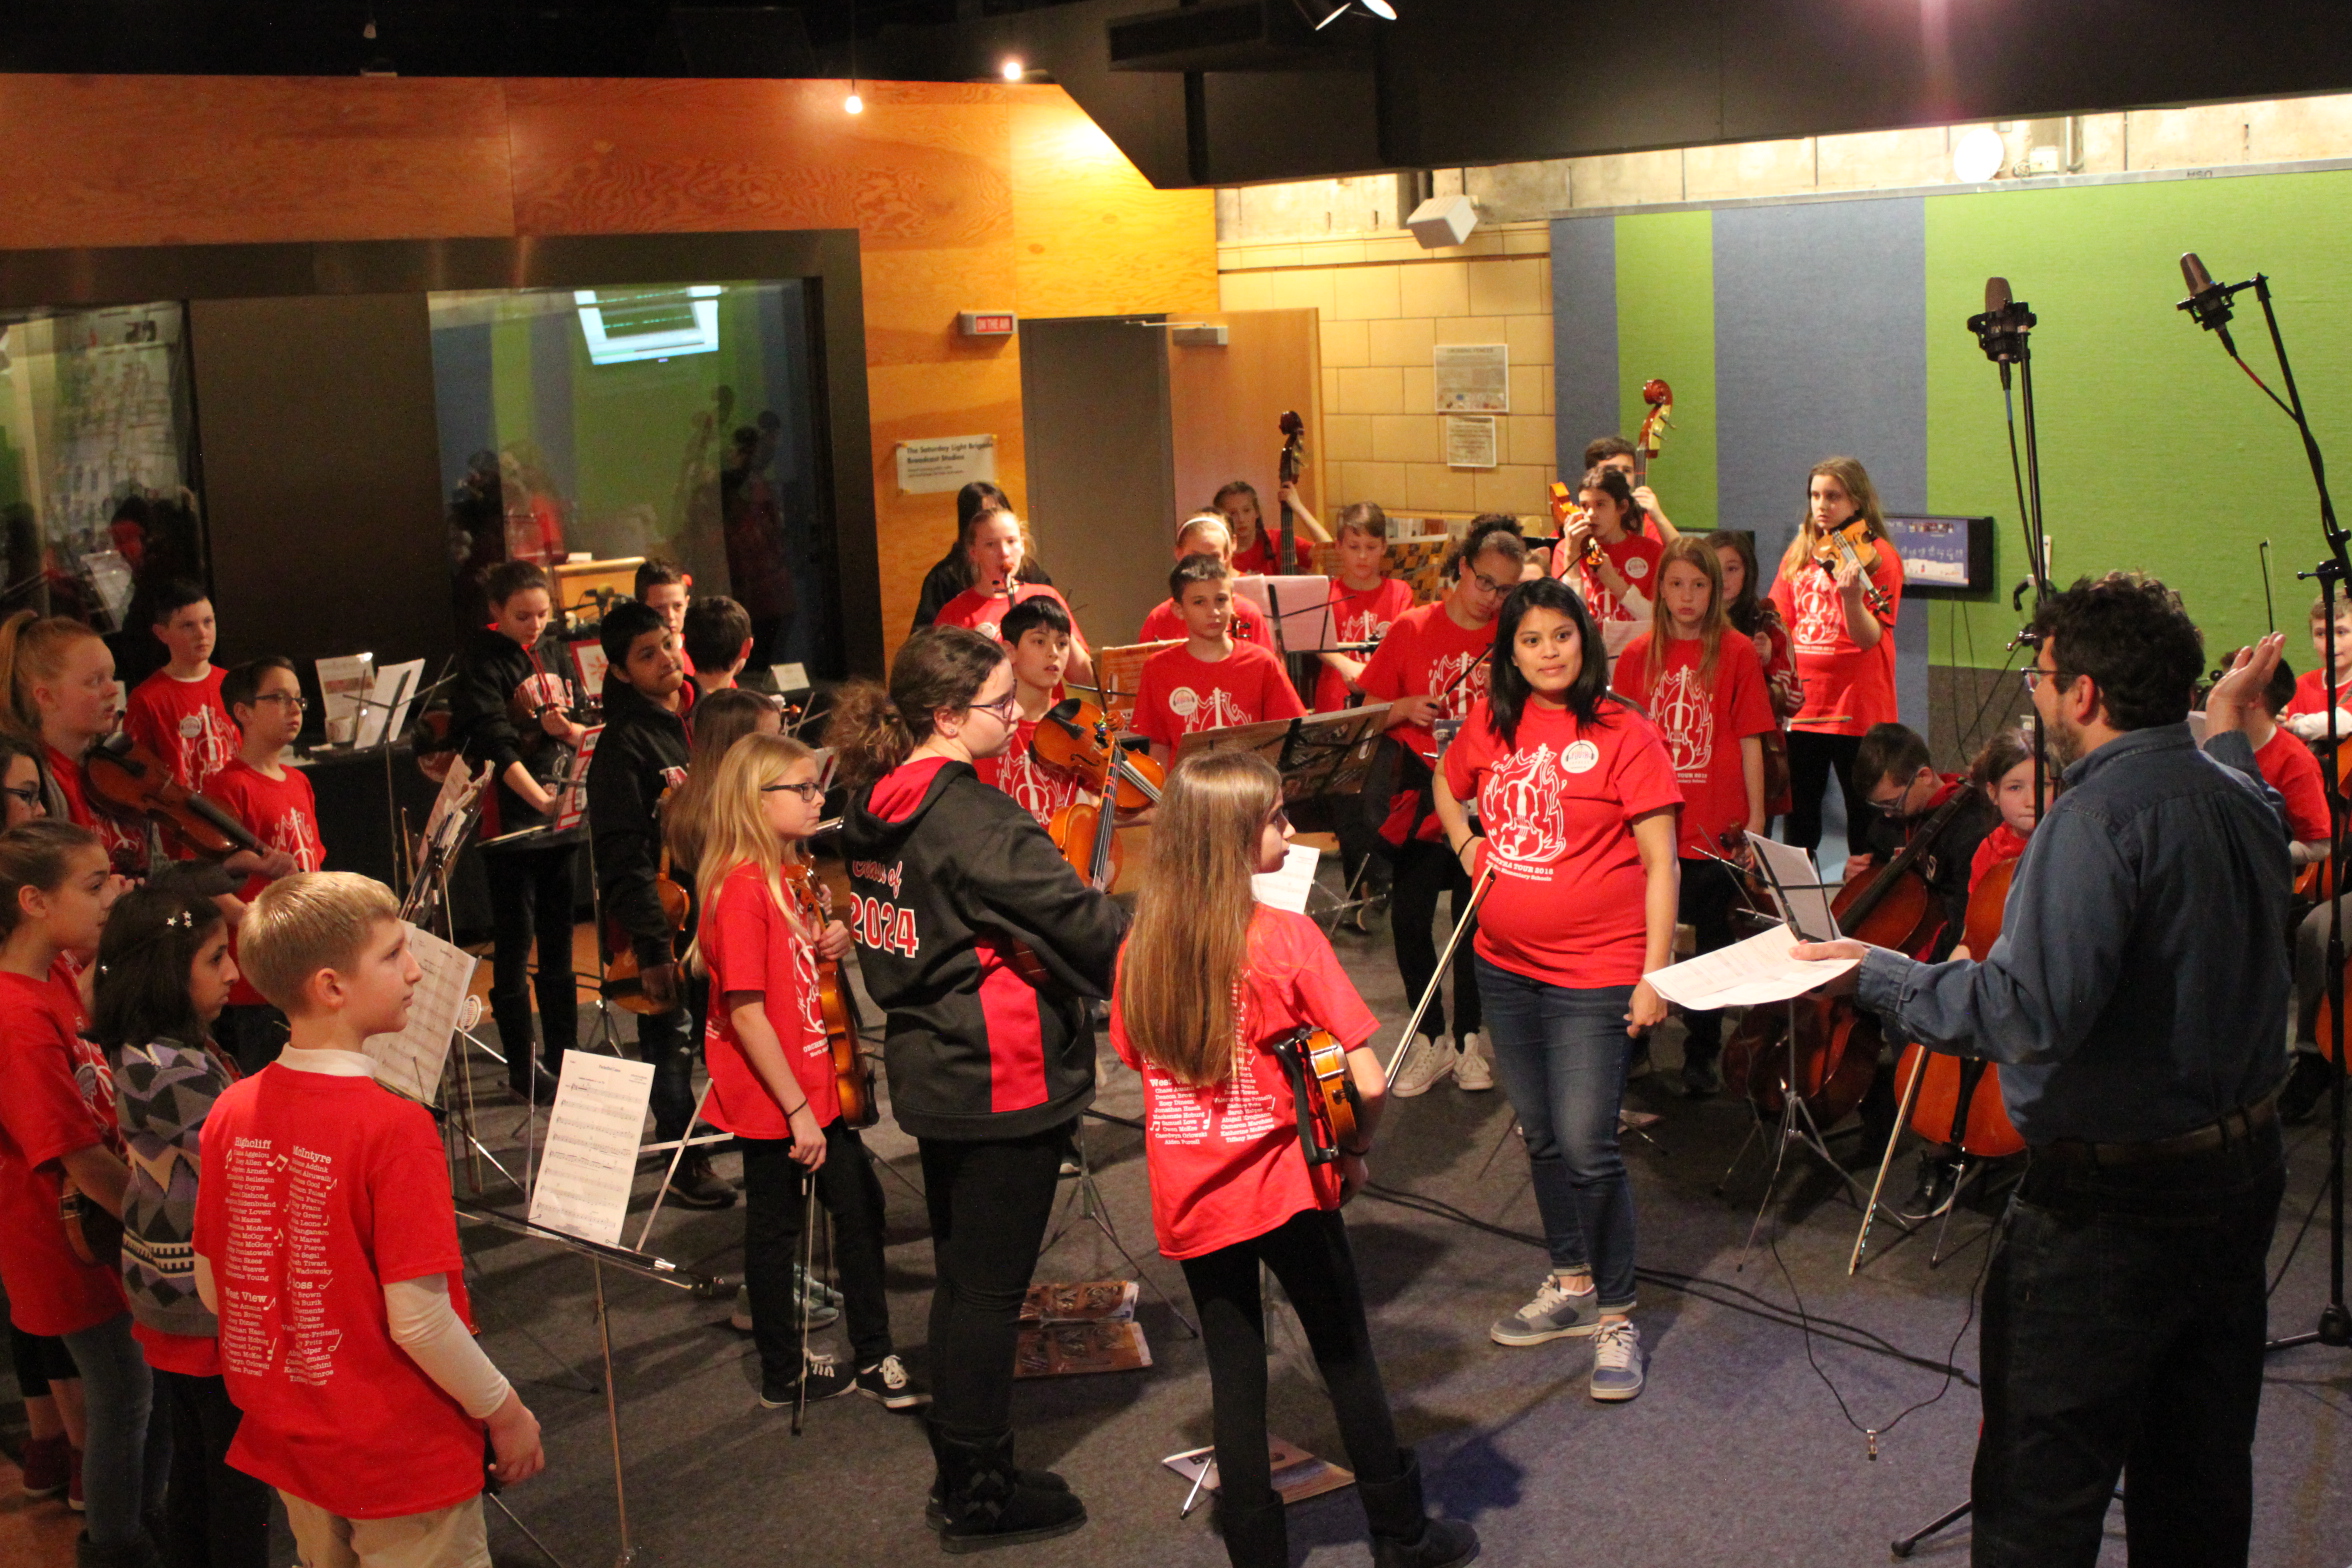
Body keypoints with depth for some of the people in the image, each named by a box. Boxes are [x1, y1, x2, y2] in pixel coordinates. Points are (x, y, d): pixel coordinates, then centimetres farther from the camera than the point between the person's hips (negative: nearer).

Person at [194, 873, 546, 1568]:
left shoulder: (231, 1113, -6)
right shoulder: (393, 1126, -25)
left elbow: (212, 1289, 3)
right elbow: (418, 1319, -24)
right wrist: (506, 1412, -9)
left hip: (284, 1439, 6)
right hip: (401, 1458, -6)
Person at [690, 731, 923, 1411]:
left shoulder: (792, 871, 6)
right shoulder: (742, 886, -22)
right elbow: (746, 1012, -24)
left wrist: (834, 942, 0)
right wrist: (798, 1110, -21)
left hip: (817, 1083, 9)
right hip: (773, 1099, -9)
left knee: (860, 1205, 13)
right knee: (776, 1226, 7)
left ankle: (874, 1357, 24)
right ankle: (782, 1373, 23)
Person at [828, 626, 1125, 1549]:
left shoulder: (876, 804, 5)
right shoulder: (972, 819, -22)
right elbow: (1080, 921, -22)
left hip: (931, 1071, 9)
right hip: (1002, 1079, -9)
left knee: (961, 1277, 20)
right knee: (991, 1287, 4)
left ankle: (961, 1469, 33)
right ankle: (981, 1493, 16)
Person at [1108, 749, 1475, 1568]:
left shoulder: (1141, 942, -4)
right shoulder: (1287, 936, -18)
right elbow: (1366, 1081, -18)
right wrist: (1356, 1149, 0)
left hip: (1188, 1195, 3)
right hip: (1282, 1186, -3)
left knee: (1234, 1375, 16)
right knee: (1346, 1359, 16)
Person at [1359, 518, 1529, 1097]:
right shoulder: (1412, 629, 2)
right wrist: (1404, 708, -13)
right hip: (1420, 802, 0)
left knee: (1474, 920, 5)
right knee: (1408, 918, -3)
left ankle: (1468, 1039, 21)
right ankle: (1431, 1040, 13)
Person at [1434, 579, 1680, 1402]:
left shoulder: (1623, 733, -11)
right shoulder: (1491, 724, 4)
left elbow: (1660, 861, -11)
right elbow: (1447, 786, 26)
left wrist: (1654, 974, -15)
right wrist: (1467, 843, 8)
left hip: (1593, 973, -5)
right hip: (1506, 964, 6)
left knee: (1586, 1147, -8)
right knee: (1542, 1137, 17)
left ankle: (1617, 1316, 9)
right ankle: (1570, 1282, 35)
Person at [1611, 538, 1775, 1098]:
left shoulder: (1737, 653, -3)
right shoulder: (1639, 655, 4)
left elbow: (1750, 741, -2)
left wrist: (1755, 819, -3)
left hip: (1715, 828, -2)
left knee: (1712, 941, 7)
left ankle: (1702, 1054, 21)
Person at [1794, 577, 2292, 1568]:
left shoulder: (2097, 815, -23)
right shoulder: (2240, 795, 4)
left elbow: (2031, 1012, -32)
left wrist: (1878, 976, -20)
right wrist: (2228, 729, 34)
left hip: (2113, 1199, -9)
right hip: (2241, 1172, 9)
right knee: (2200, 1479, 21)